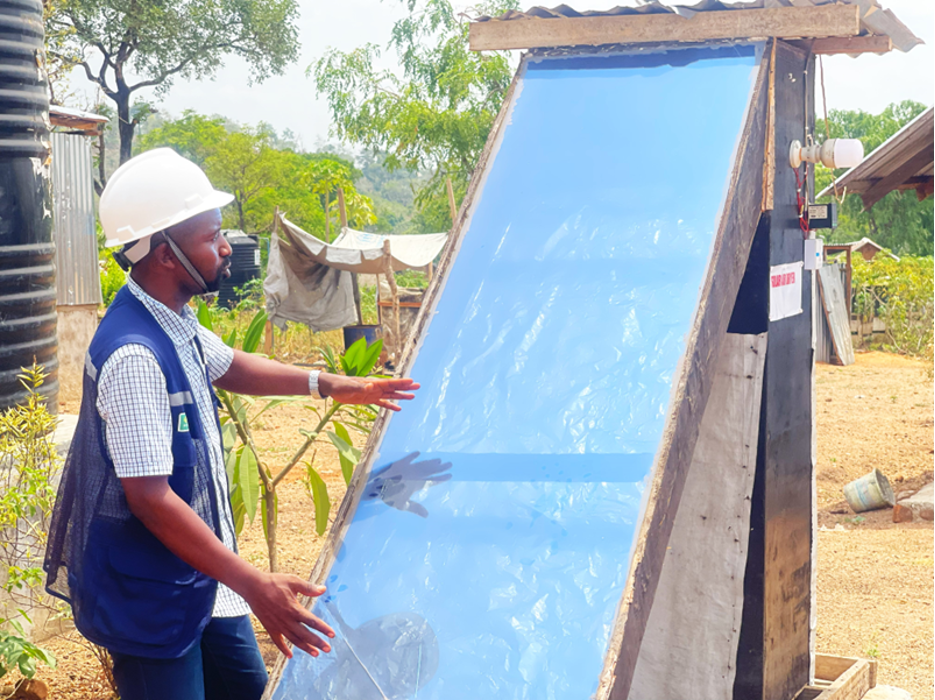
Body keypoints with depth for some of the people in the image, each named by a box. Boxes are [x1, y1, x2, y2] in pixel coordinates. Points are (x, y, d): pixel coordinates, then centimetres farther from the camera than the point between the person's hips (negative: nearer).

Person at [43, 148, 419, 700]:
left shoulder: (176, 324, 3)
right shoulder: (134, 356, -28)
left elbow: (226, 366, 25)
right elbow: (150, 498, -31)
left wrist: (330, 385, 20)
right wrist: (255, 586, -31)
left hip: (198, 572, 10)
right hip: (148, 595, -10)